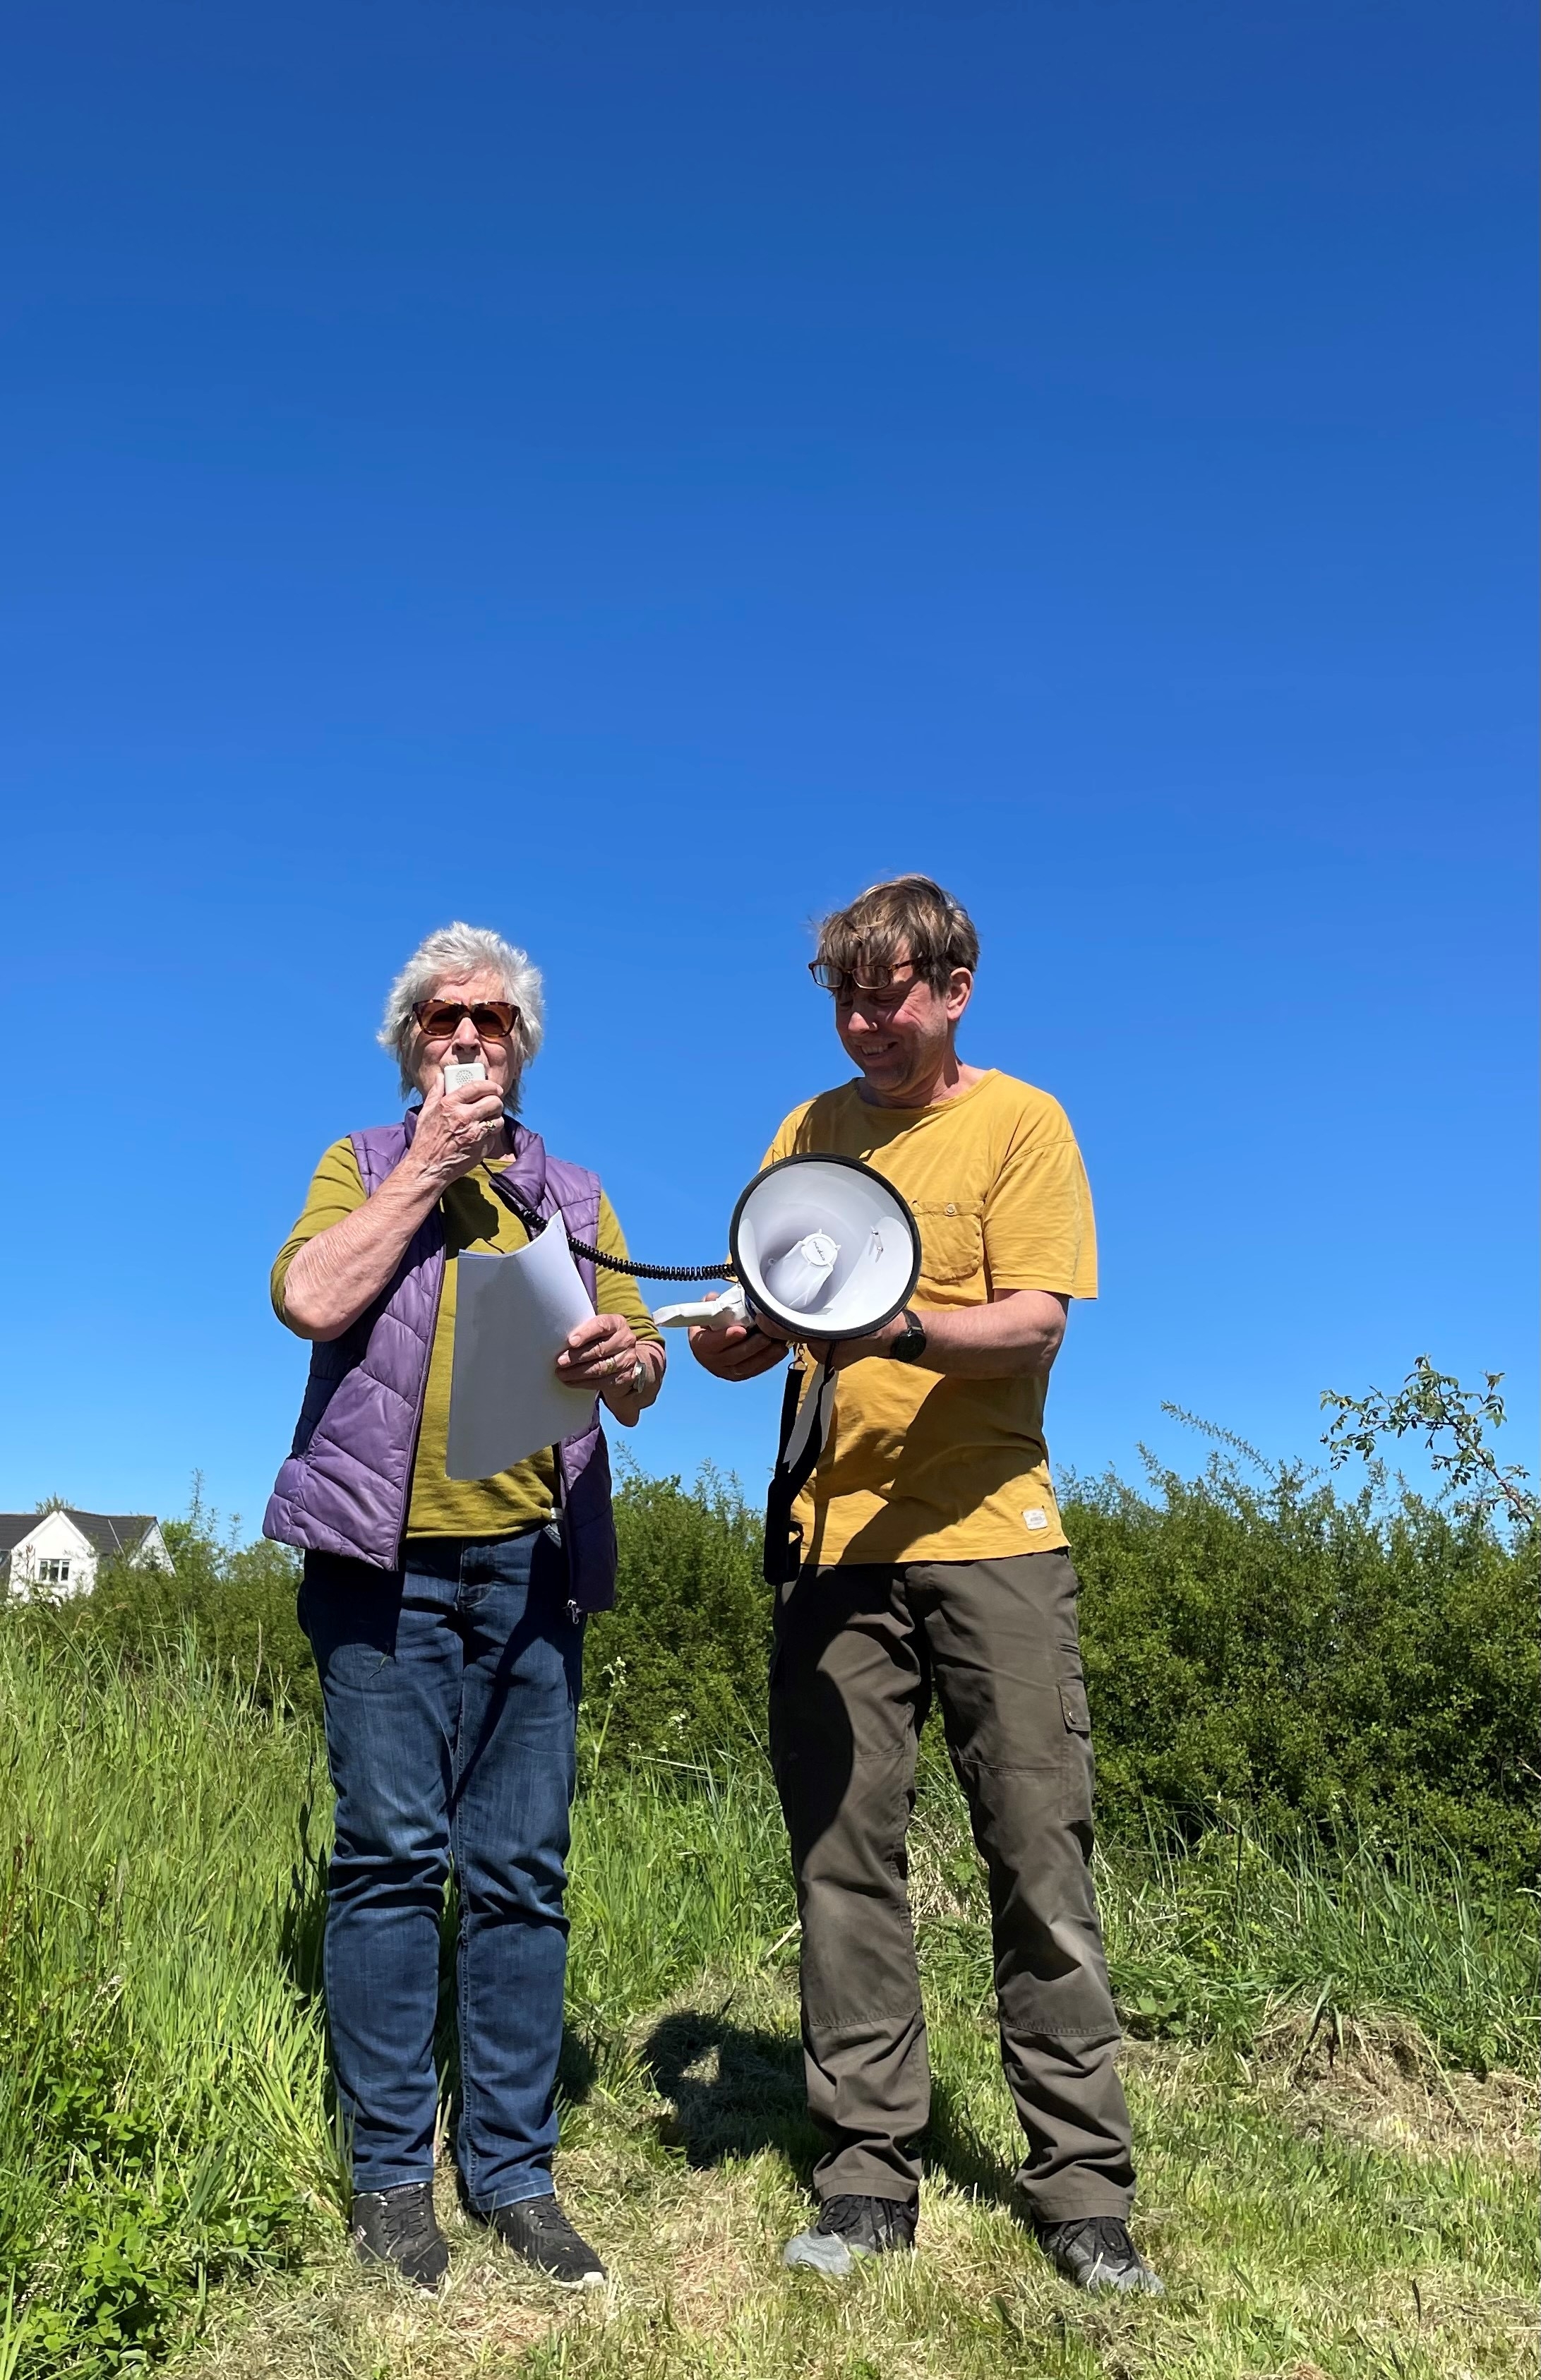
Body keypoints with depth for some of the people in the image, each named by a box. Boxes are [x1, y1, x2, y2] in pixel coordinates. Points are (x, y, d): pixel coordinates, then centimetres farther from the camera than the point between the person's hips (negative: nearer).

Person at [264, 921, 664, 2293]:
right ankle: (392, 2177, 12)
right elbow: (311, 1299, -9)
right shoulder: (363, 1166, 12)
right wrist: (428, 1165, -3)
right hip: (389, 1550, -2)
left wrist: (626, 1359, -15)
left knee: (522, 1870, 4)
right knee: (391, 1855, -1)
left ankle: (516, 2171, 15)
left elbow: (638, 1386, 9)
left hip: (532, 1559, 3)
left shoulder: (573, 1198, 18)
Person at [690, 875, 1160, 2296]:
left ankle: (1082, 2187, 15)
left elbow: (1036, 1325, -9)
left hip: (988, 1538, -3)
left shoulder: (1019, 1123, 1)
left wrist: (897, 1328, -27)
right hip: (836, 1542, 3)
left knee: (1041, 1856, 2)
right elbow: (756, 1338, 13)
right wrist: (729, 1338, -10)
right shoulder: (809, 1133, 13)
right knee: (843, 1856, 5)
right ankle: (867, 2175, 17)